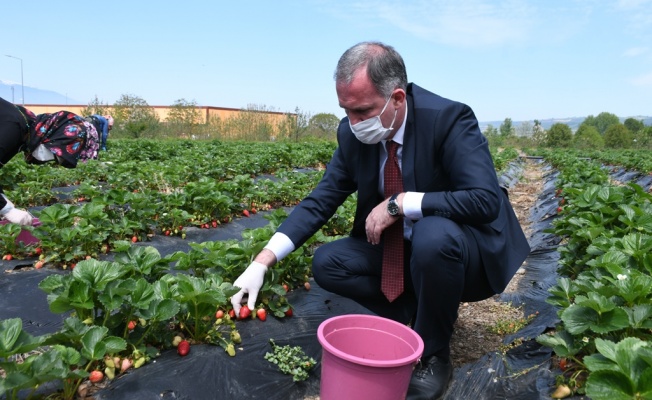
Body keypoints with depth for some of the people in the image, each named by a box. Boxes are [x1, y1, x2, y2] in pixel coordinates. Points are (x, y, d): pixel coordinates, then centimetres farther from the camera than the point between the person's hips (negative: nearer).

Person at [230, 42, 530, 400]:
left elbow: (486, 199, -33)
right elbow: (320, 200, -7)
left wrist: (399, 203, -31)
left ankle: (434, 354, -11)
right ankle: (422, 314, 4)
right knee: (326, 263, -9)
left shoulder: (448, 118, -24)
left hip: (452, 247, -5)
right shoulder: (353, 134, -8)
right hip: (401, 250, 5)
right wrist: (263, 261, -16)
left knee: (433, 236, -38)